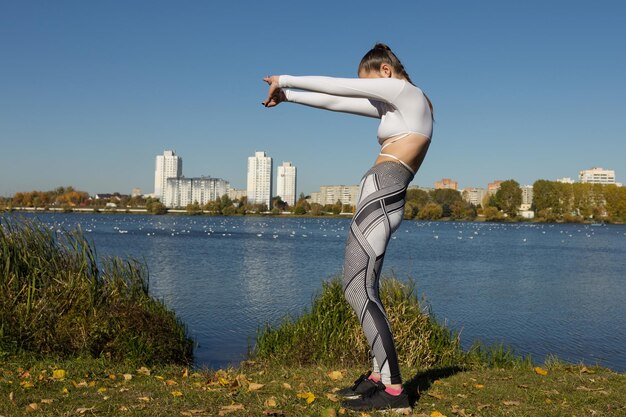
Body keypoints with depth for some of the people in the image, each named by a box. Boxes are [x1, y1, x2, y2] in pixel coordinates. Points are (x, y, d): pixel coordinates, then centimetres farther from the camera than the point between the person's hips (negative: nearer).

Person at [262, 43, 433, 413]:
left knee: (358, 290, -14)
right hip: (379, 199, 10)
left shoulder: (407, 92, -1)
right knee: (363, 290, 12)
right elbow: (335, 102, 27)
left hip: (381, 196, -10)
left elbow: (338, 86, -1)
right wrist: (288, 96, 28)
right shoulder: (394, 106, 24)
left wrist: (285, 80, 8)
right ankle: (379, 375, 17)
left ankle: (393, 389, -14)